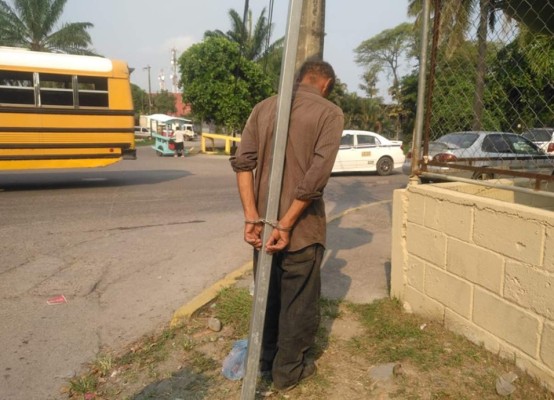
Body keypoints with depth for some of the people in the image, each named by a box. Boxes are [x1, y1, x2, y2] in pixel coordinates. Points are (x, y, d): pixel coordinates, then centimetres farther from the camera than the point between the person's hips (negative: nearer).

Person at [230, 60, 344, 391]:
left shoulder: (264, 107, 6)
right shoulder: (329, 112, -7)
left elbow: (242, 162, -5)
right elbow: (317, 175, -19)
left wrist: (252, 218, -8)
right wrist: (287, 225, -17)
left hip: (265, 223, 5)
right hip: (301, 227, -4)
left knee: (267, 293, 22)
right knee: (299, 301, 14)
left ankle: (266, 358, 40)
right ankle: (289, 370, 29)